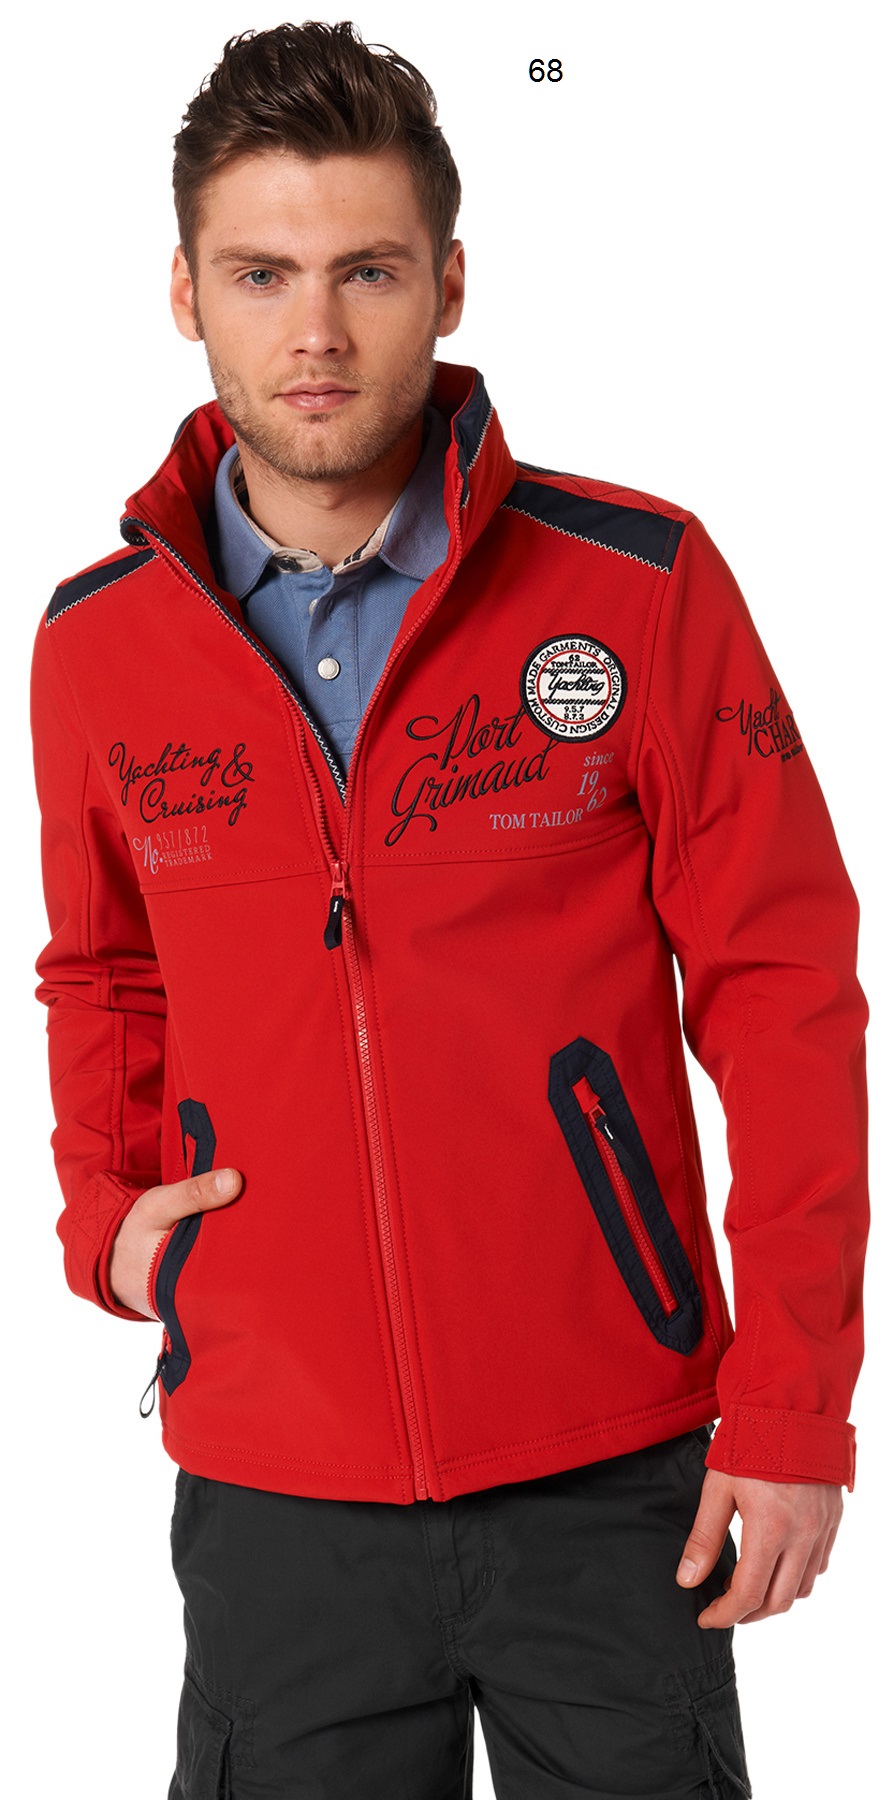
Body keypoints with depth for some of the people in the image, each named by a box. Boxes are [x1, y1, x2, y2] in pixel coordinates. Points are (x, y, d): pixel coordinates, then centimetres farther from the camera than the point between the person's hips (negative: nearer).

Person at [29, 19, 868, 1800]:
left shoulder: (640, 584, -7)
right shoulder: (96, 643, 2)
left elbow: (780, 987, -5)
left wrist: (793, 1403, -7)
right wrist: (104, 1208, 3)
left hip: (613, 1480, -2)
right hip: (272, 1493, 2)